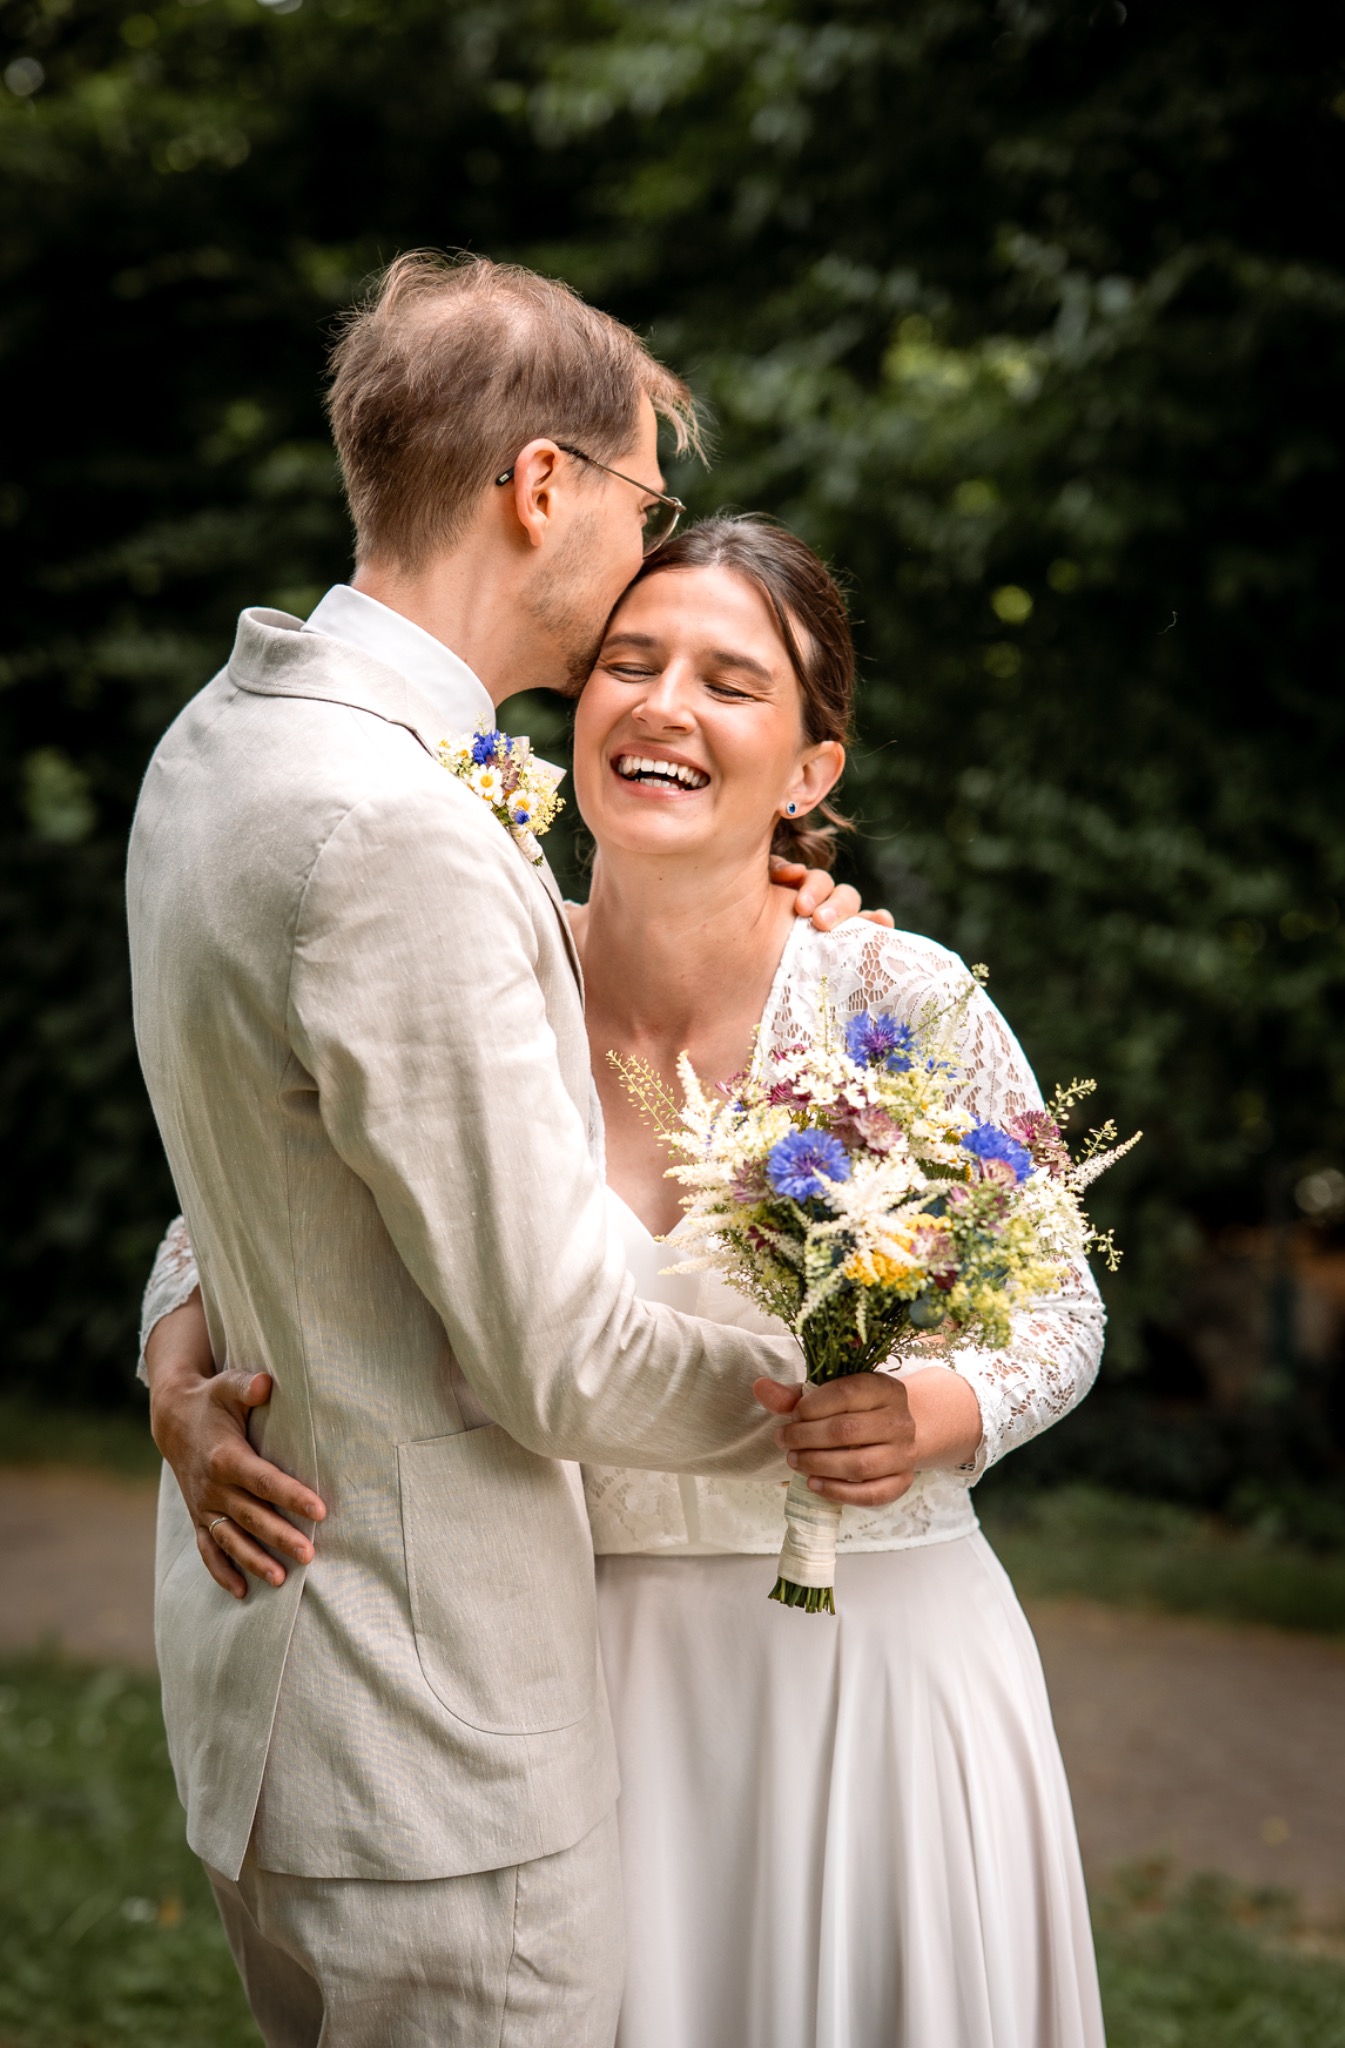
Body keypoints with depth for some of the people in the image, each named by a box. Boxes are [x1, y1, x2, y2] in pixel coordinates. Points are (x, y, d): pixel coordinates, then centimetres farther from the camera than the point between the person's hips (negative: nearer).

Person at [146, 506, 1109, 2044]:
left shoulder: (902, 999, -12)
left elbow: (1056, 1312, -1)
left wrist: (927, 1415, -21)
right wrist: (188, 1398, -17)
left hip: (864, 1655, -1)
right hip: (577, 1655, 1)